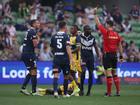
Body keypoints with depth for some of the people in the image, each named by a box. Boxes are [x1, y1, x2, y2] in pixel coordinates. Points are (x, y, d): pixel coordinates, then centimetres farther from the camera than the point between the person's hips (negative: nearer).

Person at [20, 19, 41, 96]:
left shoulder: (29, 31, 17)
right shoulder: (33, 32, -14)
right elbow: (35, 44, -19)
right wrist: (37, 40, 0)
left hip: (25, 54, 10)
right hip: (29, 54, -10)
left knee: (31, 72, 16)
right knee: (34, 72, -4)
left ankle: (23, 88, 12)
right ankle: (34, 91, -3)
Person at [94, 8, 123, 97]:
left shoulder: (106, 32, -9)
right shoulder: (117, 34, 5)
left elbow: (98, 24, -1)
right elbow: (119, 46, 9)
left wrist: (95, 14, 9)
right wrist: (121, 56, 16)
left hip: (107, 55, -5)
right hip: (114, 55, 5)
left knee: (108, 73, -4)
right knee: (115, 73, 13)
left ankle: (109, 92, -3)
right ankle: (118, 91, 11)